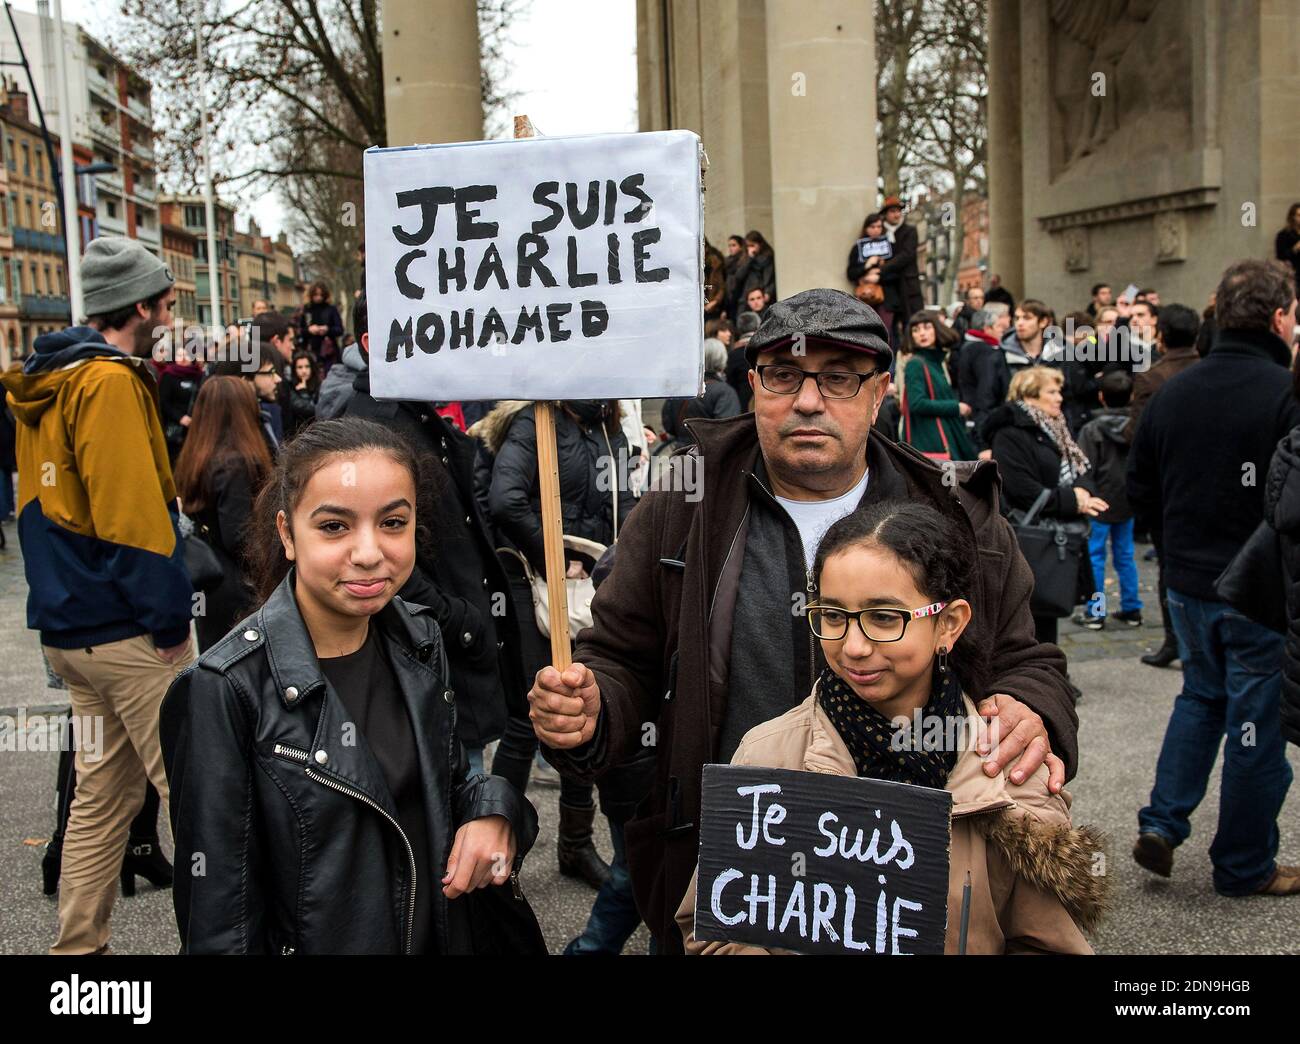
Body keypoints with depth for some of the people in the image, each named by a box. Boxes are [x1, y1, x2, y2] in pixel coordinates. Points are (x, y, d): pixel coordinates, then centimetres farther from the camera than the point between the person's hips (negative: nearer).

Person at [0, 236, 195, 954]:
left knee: (102, 791, 16)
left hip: (67, 625, 9)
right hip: (128, 628, -9)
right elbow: (133, 516, -20)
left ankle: (78, 943, 23)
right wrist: (171, 618, -15)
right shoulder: (110, 381, -14)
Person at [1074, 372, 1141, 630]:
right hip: (1127, 502, 5)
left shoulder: (1092, 429, -13)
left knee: (1095, 556, 2)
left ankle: (1095, 612, 3)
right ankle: (1131, 609, 18)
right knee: (1125, 556, 13)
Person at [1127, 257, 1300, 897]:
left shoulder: (1170, 393, 1)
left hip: (1187, 580, 6)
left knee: (1202, 695, 24)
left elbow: (1141, 492, 7)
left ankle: (1162, 822, 14)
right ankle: (1243, 865, 22)